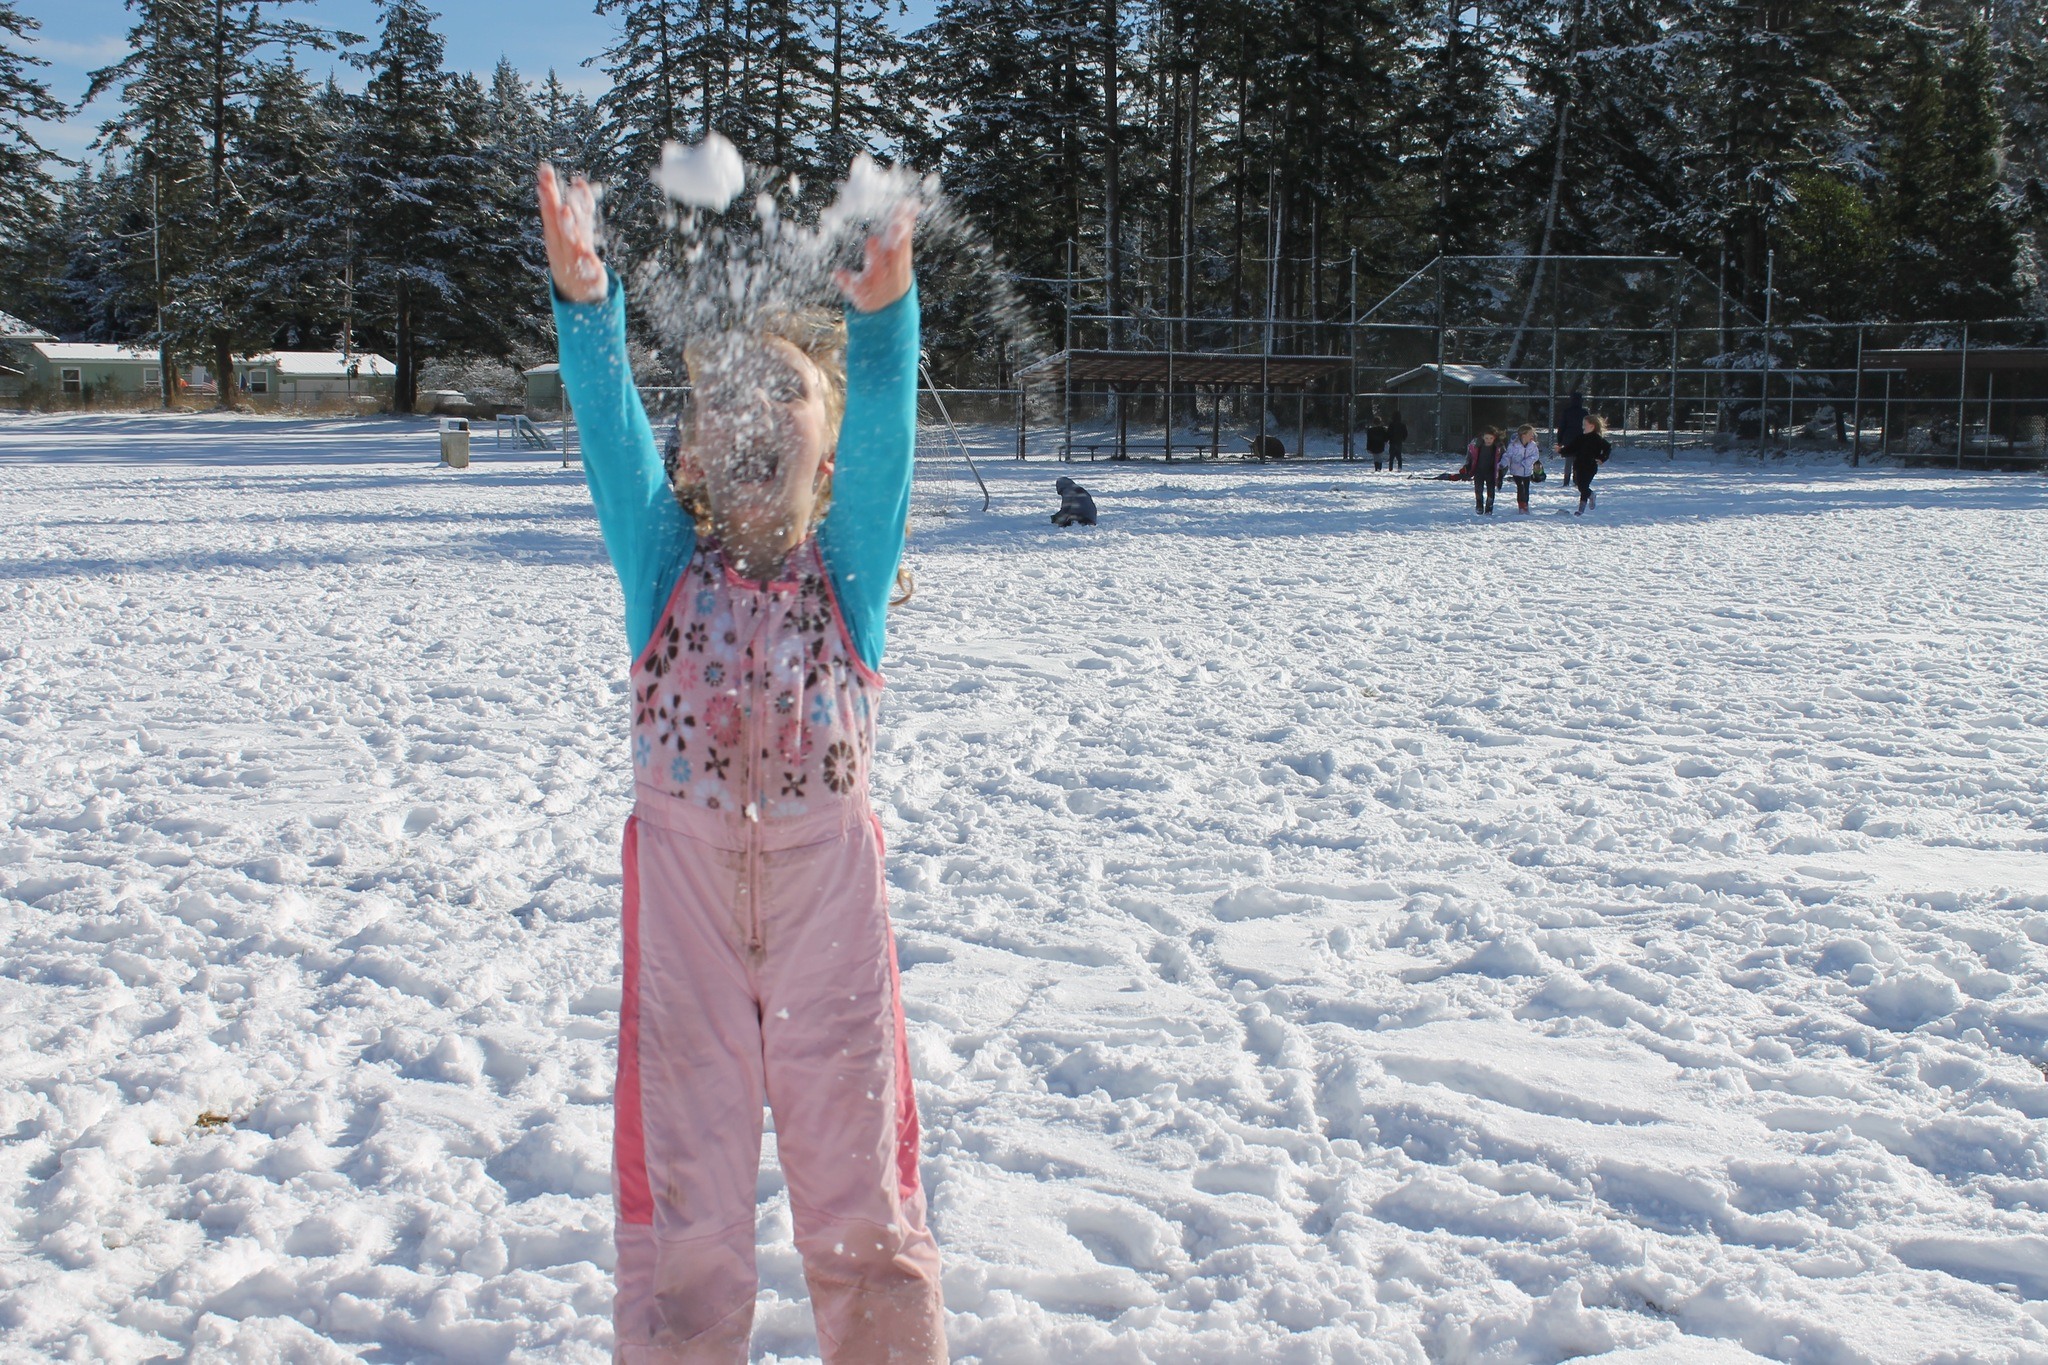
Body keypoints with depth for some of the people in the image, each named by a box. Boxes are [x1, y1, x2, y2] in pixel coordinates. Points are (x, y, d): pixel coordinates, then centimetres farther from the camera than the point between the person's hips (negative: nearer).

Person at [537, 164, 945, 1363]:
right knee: (682, 1200, 9)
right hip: (683, 887, 1)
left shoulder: (848, 565, 1)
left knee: (861, 1195, 10)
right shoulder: (664, 562, 3)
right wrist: (586, 295, -31)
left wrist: (884, 307, -35)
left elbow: (883, 427, -17)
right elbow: (611, 425, -13)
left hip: (829, 883, 0)